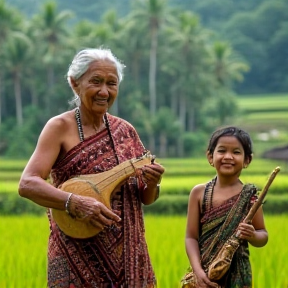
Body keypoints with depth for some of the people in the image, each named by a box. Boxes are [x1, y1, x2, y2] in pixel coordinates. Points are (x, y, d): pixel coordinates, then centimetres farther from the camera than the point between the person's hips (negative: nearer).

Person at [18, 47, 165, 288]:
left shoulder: (125, 131, 7)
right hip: (77, 258, -4)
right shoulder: (60, 127, -6)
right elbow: (27, 184, -17)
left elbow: (146, 199, 11)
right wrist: (75, 203, -30)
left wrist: (152, 184, -11)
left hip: (126, 254, 4)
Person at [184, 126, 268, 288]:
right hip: (205, 273, 1)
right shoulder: (199, 193, -1)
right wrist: (198, 270, -15)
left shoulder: (250, 195, -4)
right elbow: (191, 237, -2)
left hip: (237, 275, -1)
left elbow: (263, 237, 3)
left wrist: (253, 236, -19)